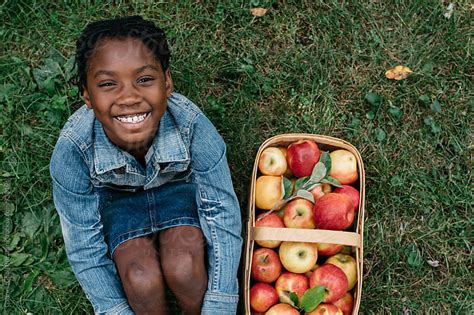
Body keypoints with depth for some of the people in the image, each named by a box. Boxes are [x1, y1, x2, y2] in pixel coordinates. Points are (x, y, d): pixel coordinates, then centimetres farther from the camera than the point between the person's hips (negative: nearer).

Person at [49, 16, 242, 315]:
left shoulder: (192, 125, -35)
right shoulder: (71, 150, -33)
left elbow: (223, 213, -24)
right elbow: (84, 246, -21)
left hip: (177, 183, 0)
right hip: (117, 195, 0)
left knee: (183, 267, -26)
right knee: (141, 280, -24)